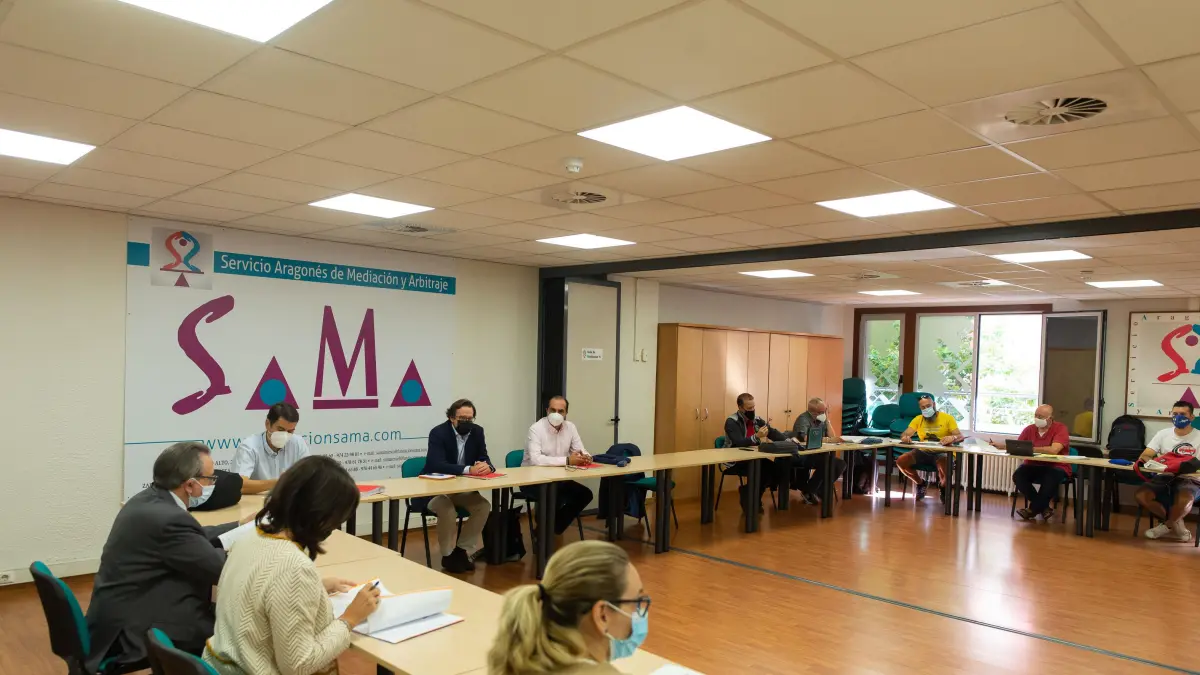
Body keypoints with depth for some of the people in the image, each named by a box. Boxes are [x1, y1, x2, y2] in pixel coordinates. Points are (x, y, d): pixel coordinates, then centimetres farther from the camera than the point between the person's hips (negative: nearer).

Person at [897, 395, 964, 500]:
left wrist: (952, 438, -36)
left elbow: (961, 436, -10)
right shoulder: (918, 419, 6)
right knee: (900, 461, -18)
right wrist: (905, 437, -29)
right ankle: (921, 483, 11)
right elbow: (904, 434, -2)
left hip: (942, 453, -3)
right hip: (924, 452, 4)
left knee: (944, 468, -38)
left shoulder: (947, 418, -3)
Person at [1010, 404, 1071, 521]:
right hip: (1033, 466, 4)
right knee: (1018, 475, -24)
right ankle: (1044, 507, -8)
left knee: (1051, 478, -36)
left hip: (1056, 467, -4)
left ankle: (1033, 509, -13)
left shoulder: (1060, 428, -11)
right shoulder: (1029, 429, 4)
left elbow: (1053, 450, -27)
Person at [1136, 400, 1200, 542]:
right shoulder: (1163, 434, 6)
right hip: (1164, 478, 4)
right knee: (1140, 495, -24)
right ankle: (1176, 525, 0)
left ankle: (1166, 527, -6)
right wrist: (1155, 461, -25)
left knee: (1184, 499, -38)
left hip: (1189, 480, -4)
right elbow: (1144, 456, -2)